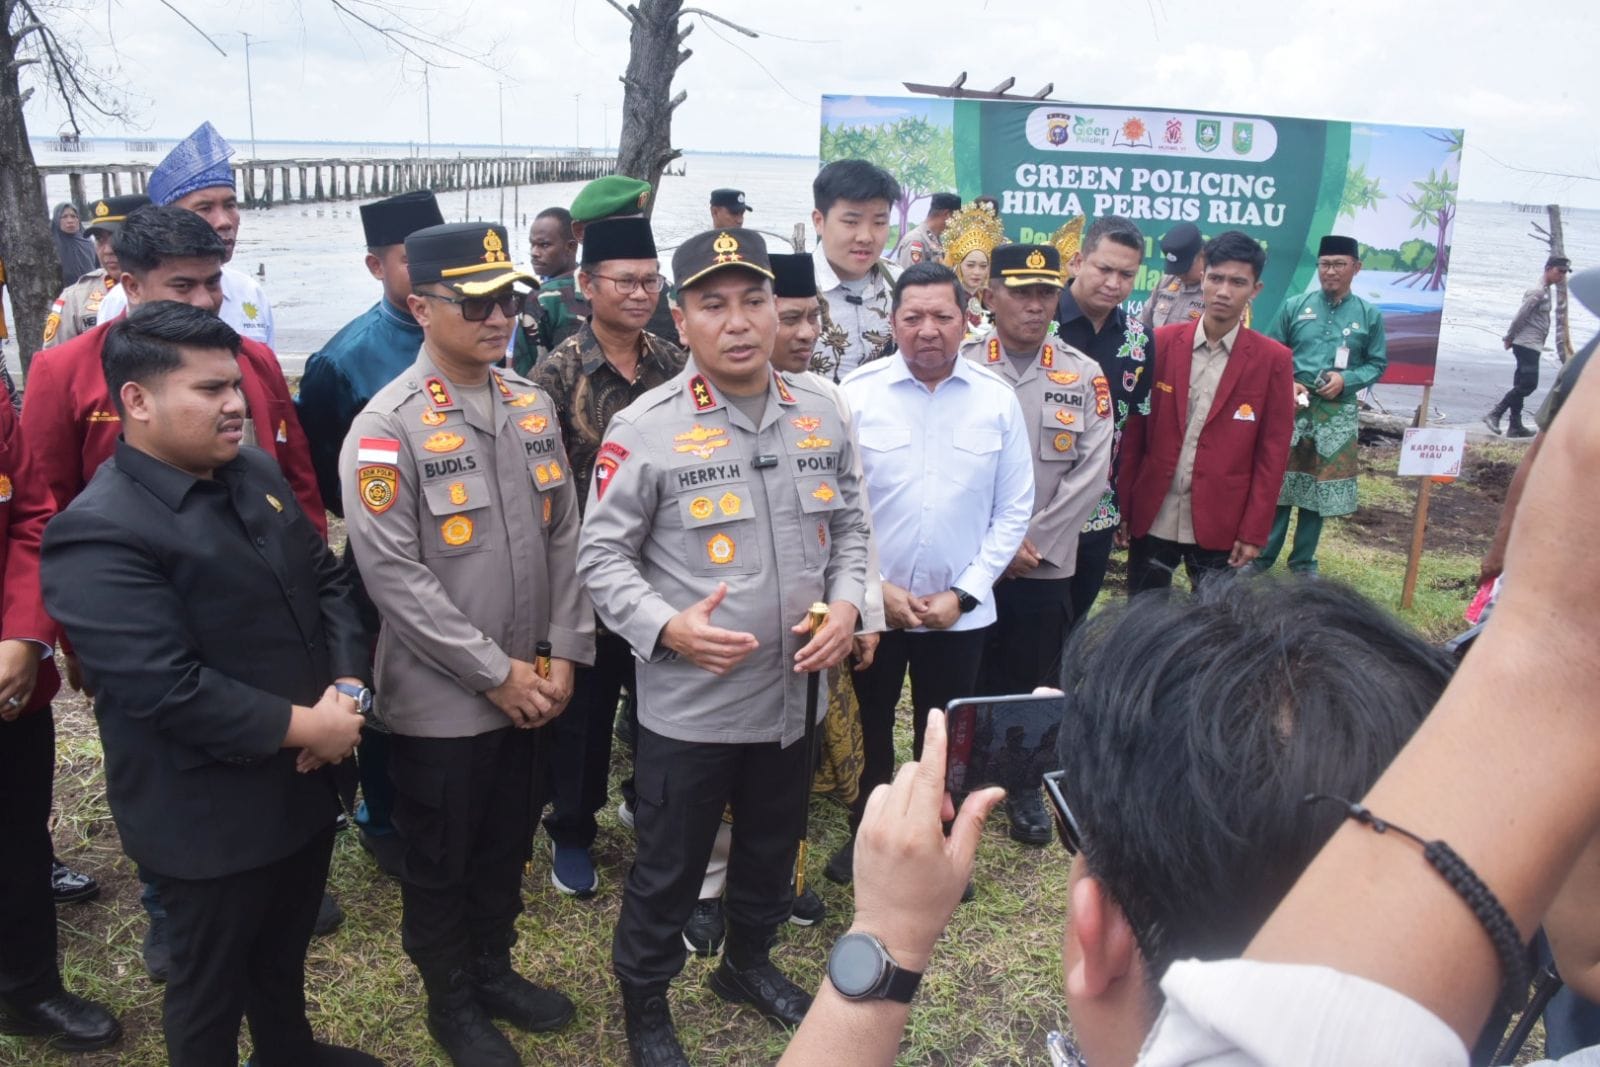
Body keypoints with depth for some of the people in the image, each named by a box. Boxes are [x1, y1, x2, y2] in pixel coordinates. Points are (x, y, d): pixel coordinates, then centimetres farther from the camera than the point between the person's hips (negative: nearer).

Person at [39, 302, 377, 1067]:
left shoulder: (256, 475, 3)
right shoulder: (97, 533, -23)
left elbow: (327, 580, 7)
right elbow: (167, 688, -28)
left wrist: (346, 686, -9)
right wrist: (303, 726, -21)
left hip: (303, 784, 8)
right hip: (209, 817, -7)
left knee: (285, 948, 29)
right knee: (211, 981, 17)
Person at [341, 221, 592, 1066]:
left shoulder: (533, 407, 3)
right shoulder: (385, 429, -16)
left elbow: (564, 536, 6)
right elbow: (393, 575, -19)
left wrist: (563, 652, -1)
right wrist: (495, 673, -17)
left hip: (529, 687, 6)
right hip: (440, 699, -5)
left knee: (506, 846, 22)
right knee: (438, 863, 14)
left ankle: (494, 971, 44)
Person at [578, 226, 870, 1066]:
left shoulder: (820, 414, 2)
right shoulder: (644, 428, -13)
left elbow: (848, 526, 11)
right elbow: (602, 555, -10)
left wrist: (846, 604, -6)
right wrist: (667, 627, -24)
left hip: (793, 693, 5)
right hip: (688, 705, -5)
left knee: (772, 853, 25)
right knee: (667, 870, 12)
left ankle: (748, 962, 52)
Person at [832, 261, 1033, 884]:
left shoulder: (998, 400, -3)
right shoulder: (857, 393, -8)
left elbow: (1013, 511, -1)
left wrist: (963, 593, -7)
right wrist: (875, 588, -11)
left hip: (960, 612, 1)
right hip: (871, 606, -1)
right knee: (867, 728, 16)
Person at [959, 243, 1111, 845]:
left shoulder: (1086, 378, 2)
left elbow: (1091, 472, -2)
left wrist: (1034, 541, -10)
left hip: (1047, 565, 1)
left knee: (1035, 682, 11)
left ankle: (1026, 788, 30)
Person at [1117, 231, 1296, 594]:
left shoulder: (1273, 360, -2)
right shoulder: (1163, 343, 1)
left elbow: (1272, 453, -2)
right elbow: (1134, 432, 3)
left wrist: (1254, 531, -6)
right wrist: (1123, 508, 2)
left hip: (1221, 524, -1)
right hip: (1151, 518, 1)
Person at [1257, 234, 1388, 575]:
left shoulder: (1369, 315, 3)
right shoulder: (1294, 306, 1)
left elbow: (1378, 363, 7)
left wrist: (1347, 379, -11)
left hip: (1337, 415, 1)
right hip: (1292, 408, -1)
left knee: (1320, 490, 8)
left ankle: (1303, 564, 22)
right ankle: (1260, 557, 16)